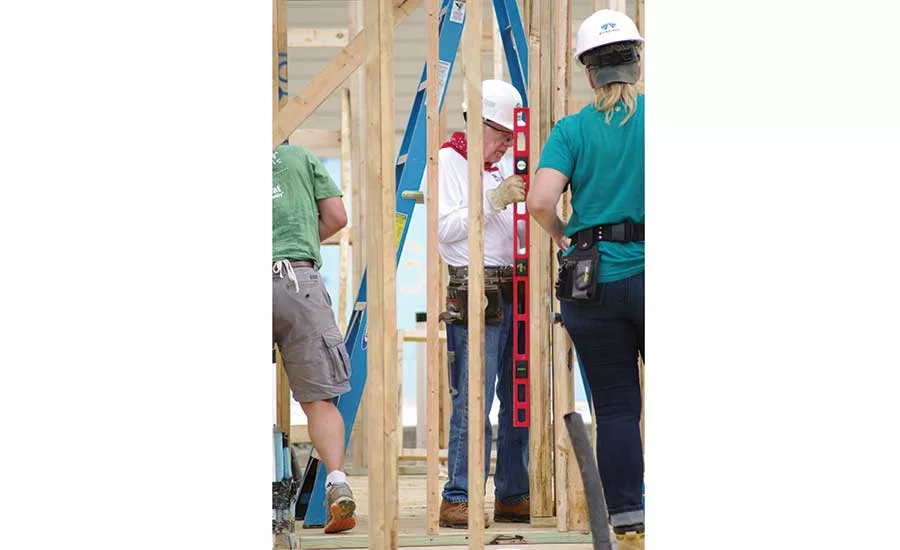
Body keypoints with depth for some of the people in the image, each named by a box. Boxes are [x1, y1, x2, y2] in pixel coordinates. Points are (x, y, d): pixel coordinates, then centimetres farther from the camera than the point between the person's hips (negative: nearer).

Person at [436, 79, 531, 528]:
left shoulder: (500, 169, 23)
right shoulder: (448, 161, 0)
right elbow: (445, 227, -12)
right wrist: (495, 200, -17)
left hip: (512, 292, 8)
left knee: (521, 401, 7)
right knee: (473, 403, -10)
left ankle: (512, 497, 14)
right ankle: (457, 500, -6)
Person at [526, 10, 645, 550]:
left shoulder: (573, 129, 0)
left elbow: (540, 201, -11)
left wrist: (563, 236, 9)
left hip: (592, 281, 1)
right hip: (652, 273, -1)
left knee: (615, 407, 6)